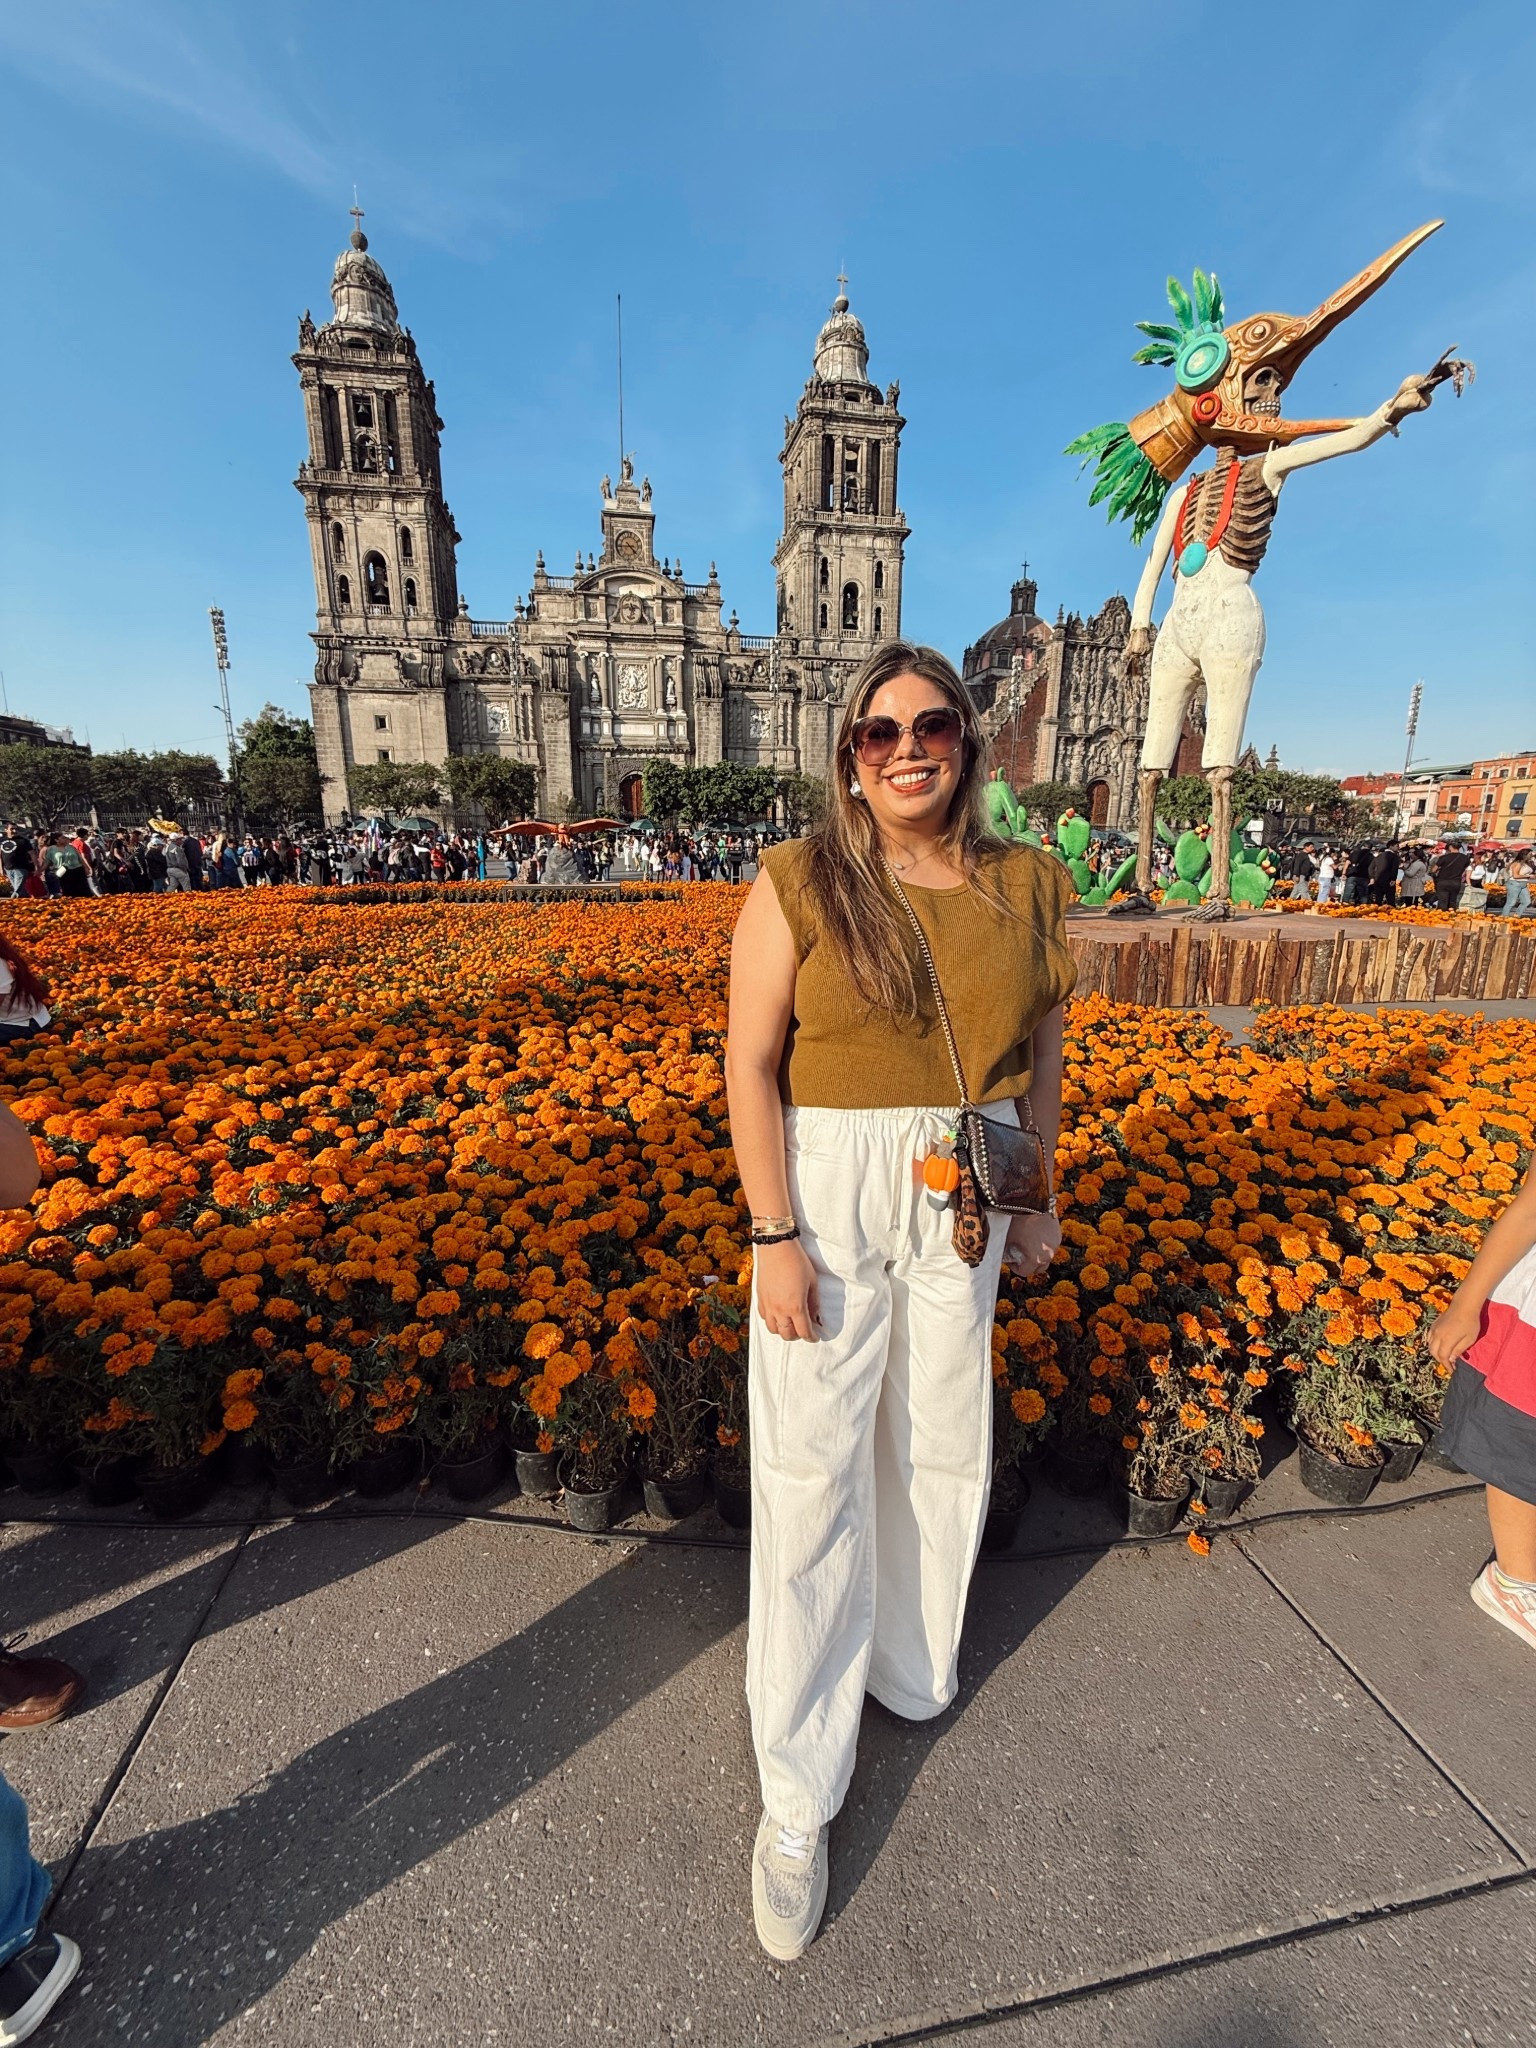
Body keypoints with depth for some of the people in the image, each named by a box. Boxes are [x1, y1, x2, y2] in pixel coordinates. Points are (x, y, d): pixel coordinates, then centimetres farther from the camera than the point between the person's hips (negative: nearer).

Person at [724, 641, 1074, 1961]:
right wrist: (775, 1236, -15)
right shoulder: (799, 882, -8)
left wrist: (1036, 1199, 12)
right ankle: (798, 1798, 28)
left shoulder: (1028, 886, 3)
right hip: (830, 1193, -3)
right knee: (810, 1476, 3)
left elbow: (1041, 1052, 11)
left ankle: (910, 1665, 51)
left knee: (940, 1444, 20)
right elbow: (751, 1066, -10)